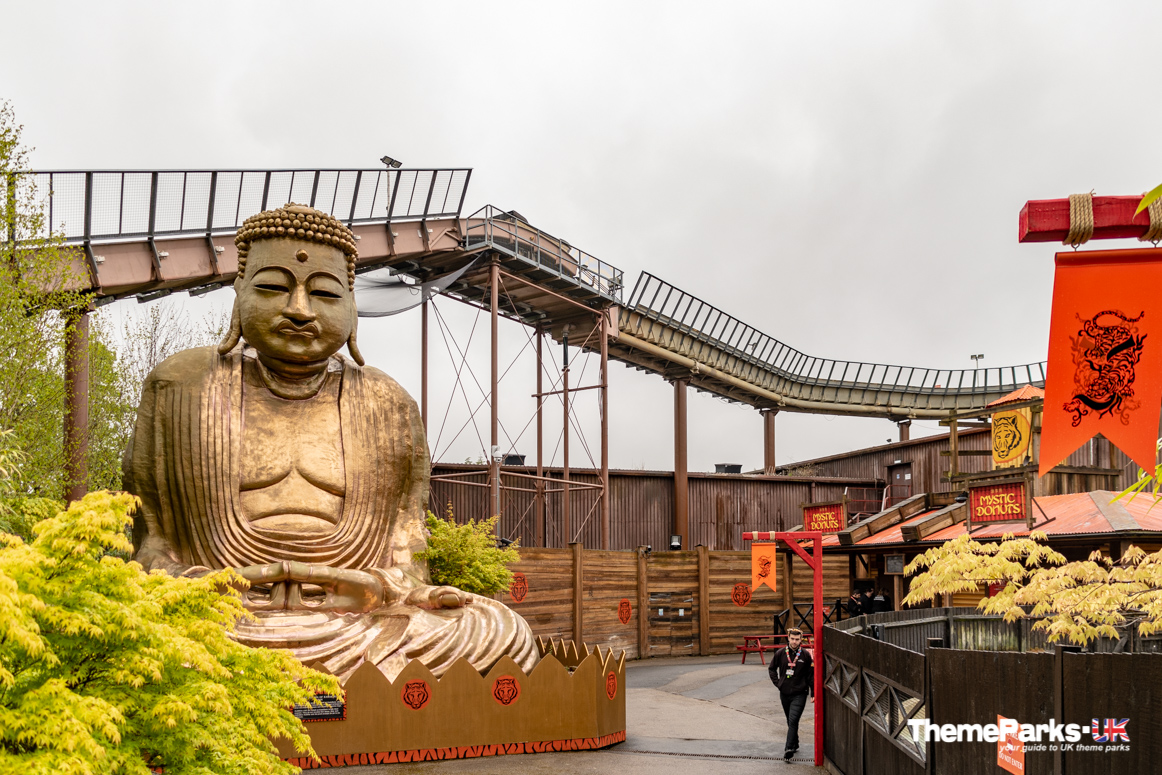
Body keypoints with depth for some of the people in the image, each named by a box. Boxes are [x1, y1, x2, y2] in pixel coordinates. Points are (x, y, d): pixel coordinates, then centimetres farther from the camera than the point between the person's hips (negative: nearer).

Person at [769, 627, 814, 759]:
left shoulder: (805, 655, -4)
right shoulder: (780, 653, 1)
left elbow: (811, 674, 3)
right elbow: (772, 668, 16)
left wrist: (813, 694, 1)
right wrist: (777, 682, 4)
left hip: (799, 694, -4)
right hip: (784, 693, 4)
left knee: (793, 721, -16)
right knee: (790, 721, 16)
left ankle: (789, 748, -18)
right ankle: (795, 744, 31)